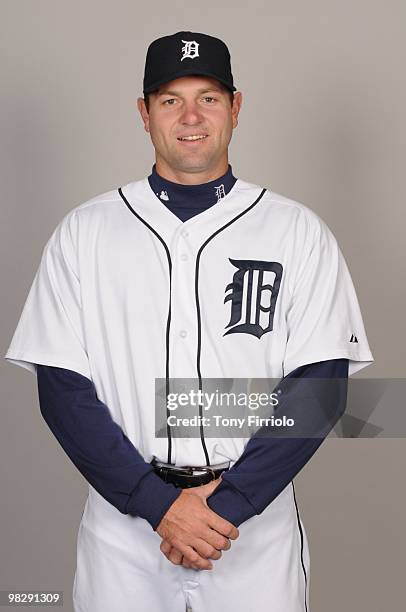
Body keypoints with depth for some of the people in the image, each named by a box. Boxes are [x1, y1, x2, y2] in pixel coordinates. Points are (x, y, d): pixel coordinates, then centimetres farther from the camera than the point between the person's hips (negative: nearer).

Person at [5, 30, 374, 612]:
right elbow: (62, 388, -4)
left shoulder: (299, 231, -1)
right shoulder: (84, 232, 1)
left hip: (256, 518, 0)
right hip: (124, 522, 1)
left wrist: (229, 504, -14)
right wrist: (160, 503, -13)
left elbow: (320, 385, -6)